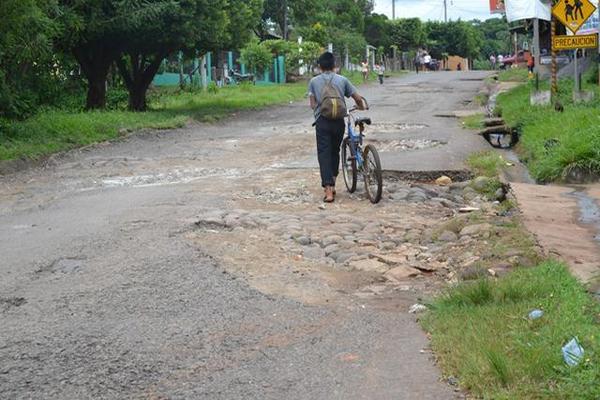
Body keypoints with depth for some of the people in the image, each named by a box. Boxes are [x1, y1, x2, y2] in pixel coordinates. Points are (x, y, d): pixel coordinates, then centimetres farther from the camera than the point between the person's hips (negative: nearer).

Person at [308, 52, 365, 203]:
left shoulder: (314, 81, 4)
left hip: (322, 121, -2)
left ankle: (328, 190, -14)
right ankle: (332, 183, 24)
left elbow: (313, 104, 1)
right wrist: (361, 108, 28)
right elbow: (358, 98, 7)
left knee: (324, 154, -2)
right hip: (338, 121, 2)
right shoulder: (342, 80, 6)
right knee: (335, 152, 19)